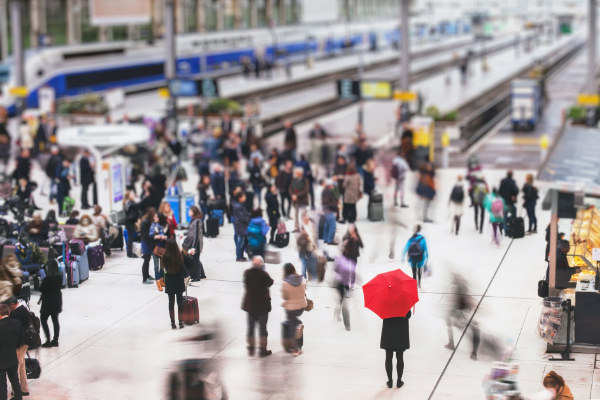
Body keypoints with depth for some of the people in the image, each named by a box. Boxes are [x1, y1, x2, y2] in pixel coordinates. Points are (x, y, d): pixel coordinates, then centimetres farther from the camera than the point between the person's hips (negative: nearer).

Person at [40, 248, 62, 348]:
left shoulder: (48, 278, -23)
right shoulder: (59, 276, -2)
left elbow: (42, 289, -15)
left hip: (48, 301, -7)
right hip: (57, 299, 7)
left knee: (43, 319, 5)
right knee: (55, 319, 13)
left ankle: (48, 340, 0)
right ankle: (55, 340, 18)